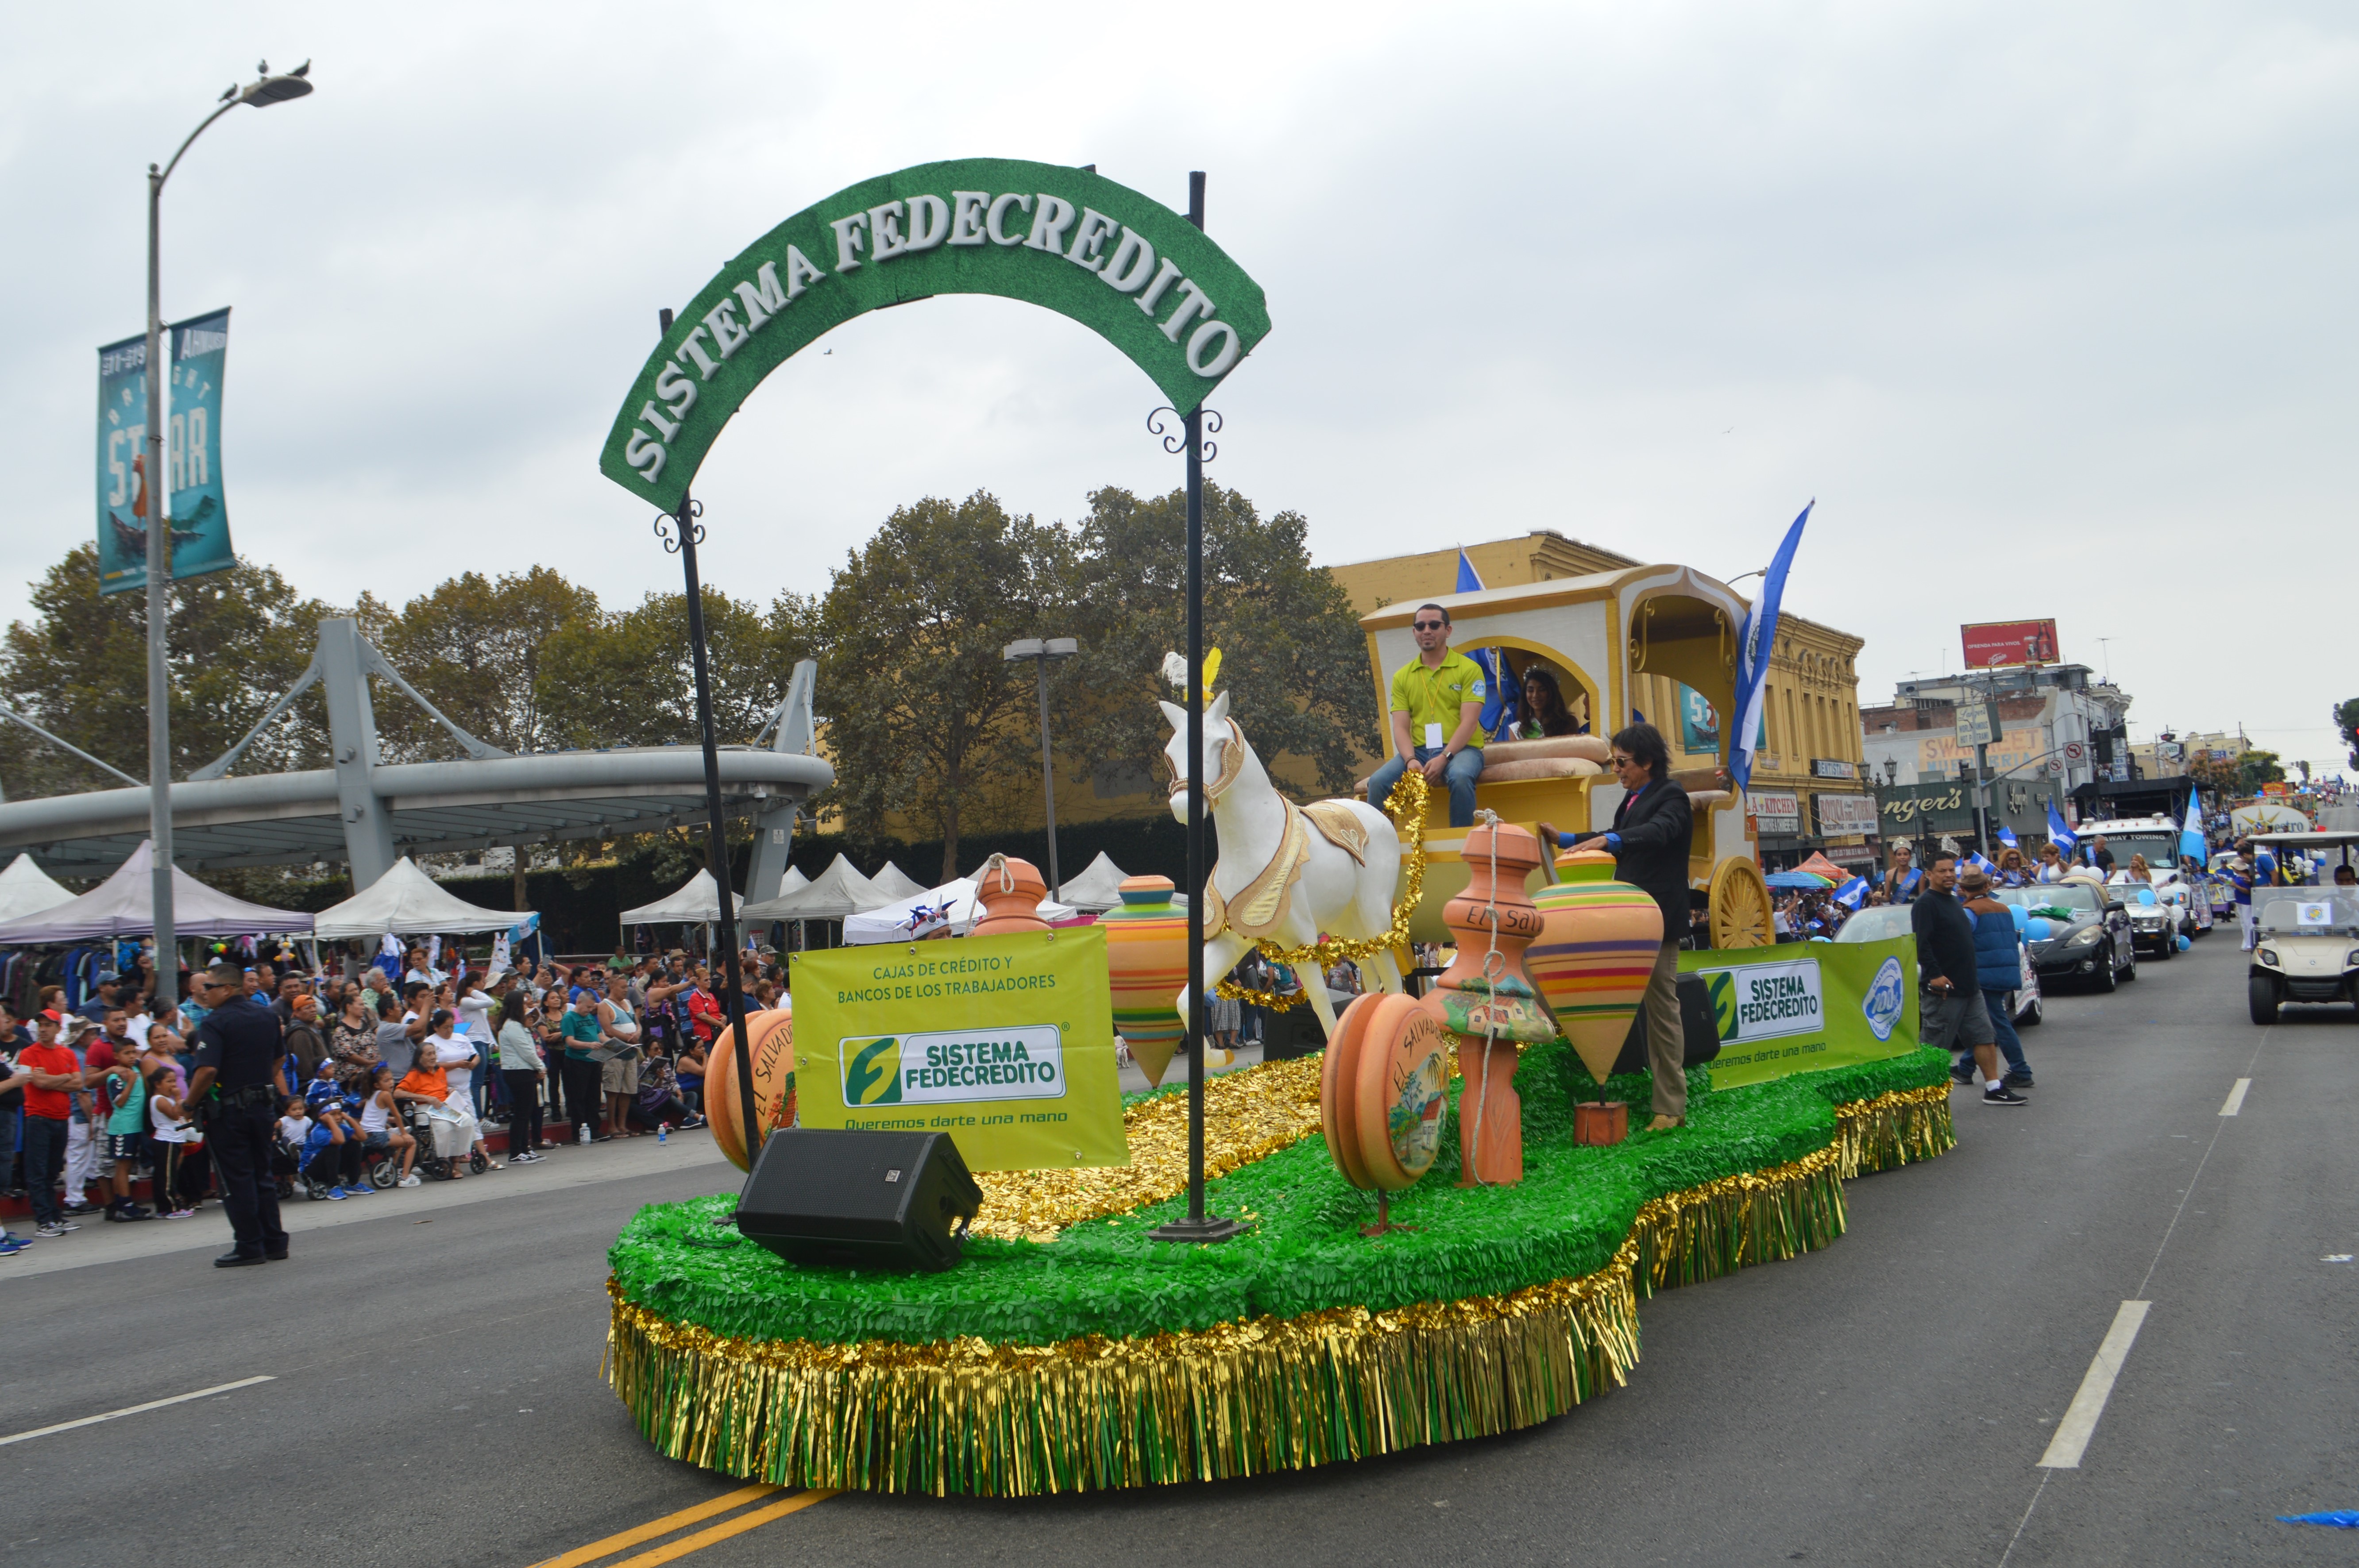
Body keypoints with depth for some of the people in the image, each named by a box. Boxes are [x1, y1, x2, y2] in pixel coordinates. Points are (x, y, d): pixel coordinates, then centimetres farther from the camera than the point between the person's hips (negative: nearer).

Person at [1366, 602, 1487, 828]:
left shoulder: (1469, 669, 1)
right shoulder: (1402, 676, 12)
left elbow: (1469, 722, -8)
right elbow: (1401, 727, 4)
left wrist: (1444, 758, -22)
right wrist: (1410, 760, -16)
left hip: (1460, 749, -3)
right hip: (1418, 750, 3)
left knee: (1460, 777, -37)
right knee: (1378, 782, -23)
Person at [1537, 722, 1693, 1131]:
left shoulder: (1671, 797, -11)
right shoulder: (1633, 799, 17)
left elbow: (1658, 831, -31)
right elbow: (1619, 846, 29)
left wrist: (1607, 840, -47)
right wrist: (1564, 840, 23)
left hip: (1659, 920, -9)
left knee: (1663, 1009, -4)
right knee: (1650, 1008, 11)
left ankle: (1671, 1107, 3)